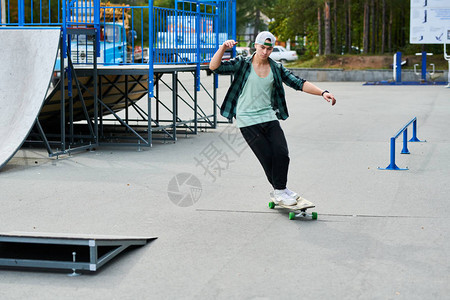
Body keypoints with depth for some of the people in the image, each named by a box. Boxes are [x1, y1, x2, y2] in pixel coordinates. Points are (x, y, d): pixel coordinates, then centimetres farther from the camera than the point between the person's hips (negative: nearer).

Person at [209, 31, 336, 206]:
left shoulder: (276, 68, 8)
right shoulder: (242, 64, -1)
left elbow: (299, 83, 6)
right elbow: (214, 67, -9)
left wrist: (322, 93, -6)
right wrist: (223, 48, -25)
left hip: (269, 117, 3)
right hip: (247, 121, -3)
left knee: (281, 152, -12)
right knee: (267, 156, -8)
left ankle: (279, 190, 5)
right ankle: (279, 191, 10)